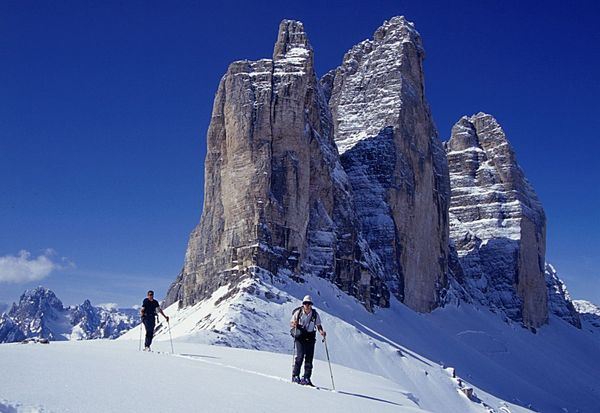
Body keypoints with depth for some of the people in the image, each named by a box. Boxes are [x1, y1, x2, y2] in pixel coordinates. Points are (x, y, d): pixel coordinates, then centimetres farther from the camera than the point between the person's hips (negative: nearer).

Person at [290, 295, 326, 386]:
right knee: (300, 356, -14)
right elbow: (291, 322, 4)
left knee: (309, 358, 0)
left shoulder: (315, 314, -1)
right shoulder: (298, 312, -4)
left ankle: (306, 378, 8)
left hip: (310, 338, 2)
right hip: (300, 337, -2)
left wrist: (321, 331, -14)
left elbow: (318, 325, 7)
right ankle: (295, 376, -1)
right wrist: (294, 324, -19)